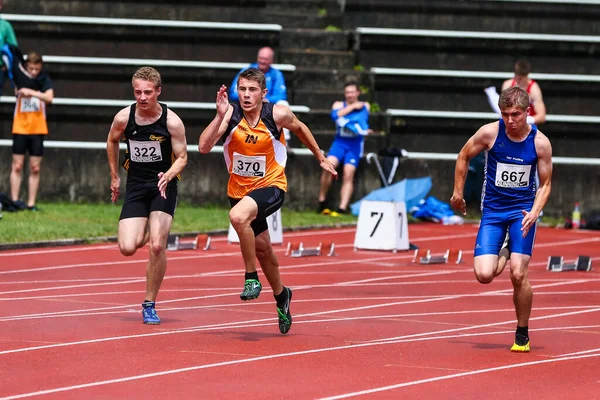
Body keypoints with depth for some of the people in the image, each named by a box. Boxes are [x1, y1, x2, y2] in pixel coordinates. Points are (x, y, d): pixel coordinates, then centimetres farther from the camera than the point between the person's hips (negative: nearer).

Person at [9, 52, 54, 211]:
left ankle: (31, 203, 4)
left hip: (37, 129, 0)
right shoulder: (20, 76, -1)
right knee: (17, 165, -2)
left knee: (35, 168, 2)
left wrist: (32, 92, -31)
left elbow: (49, 97, -18)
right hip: (20, 127, 0)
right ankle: (14, 200, 0)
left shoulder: (44, 80, -4)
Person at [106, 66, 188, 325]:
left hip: (163, 186, -2)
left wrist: (168, 176, -25)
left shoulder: (172, 122, -14)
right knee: (127, 248, -10)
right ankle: (145, 233, 29)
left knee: (157, 246, -15)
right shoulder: (124, 117, -7)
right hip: (136, 186, 2)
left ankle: (150, 305, 1)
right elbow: (112, 141, 14)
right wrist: (114, 176, 17)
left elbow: (182, 158, -5)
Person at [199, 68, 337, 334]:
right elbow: (204, 147, -26)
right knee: (261, 248, 19)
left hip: (271, 186, -4)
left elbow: (299, 129, 8)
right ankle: (281, 295, 46)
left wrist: (321, 158, 17)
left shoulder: (278, 114, -15)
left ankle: (251, 278, -18)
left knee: (238, 216, -35)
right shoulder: (230, 114, -15)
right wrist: (220, 116, -38)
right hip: (239, 189, 4)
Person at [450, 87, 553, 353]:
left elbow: (545, 184, -1)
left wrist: (534, 212, -17)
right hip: (493, 210, 1)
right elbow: (464, 156, 7)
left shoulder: (540, 143, -10)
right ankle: (504, 253, 24)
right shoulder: (490, 133, -11)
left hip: (523, 210, -1)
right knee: (484, 275, -14)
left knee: (518, 274, -13)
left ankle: (522, 335, 8)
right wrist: (458, 192, 9)